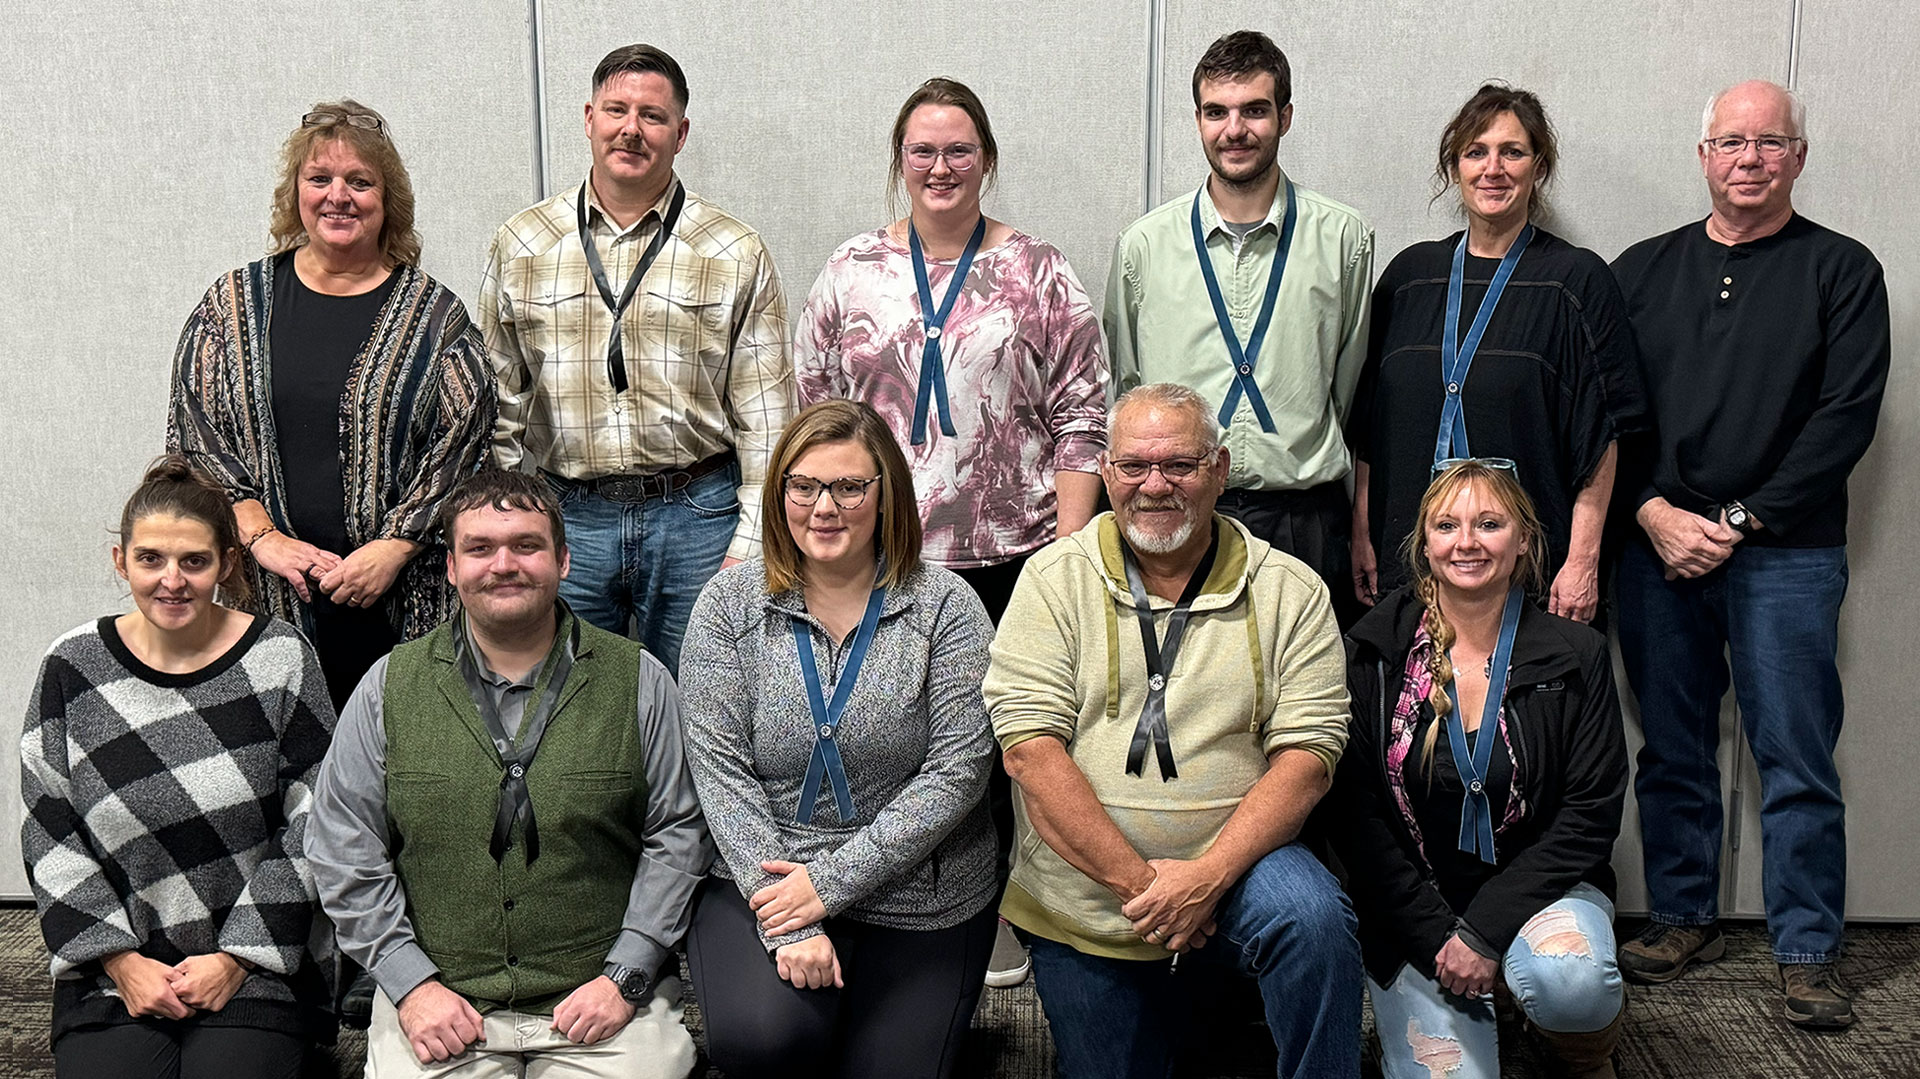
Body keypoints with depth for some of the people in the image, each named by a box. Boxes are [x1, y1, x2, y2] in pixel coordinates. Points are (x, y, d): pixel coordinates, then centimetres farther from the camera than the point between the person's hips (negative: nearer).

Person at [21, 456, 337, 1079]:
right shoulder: (72, 667, 3)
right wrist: (120, 961, -5)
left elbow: (309, 831, -2)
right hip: (112, 976, 2)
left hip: (258, 971, -1)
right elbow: (49, 838, 4)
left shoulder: (280, 659, -2)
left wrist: (235, 959, -7)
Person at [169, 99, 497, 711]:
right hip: (269, 599, 1)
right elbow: (193, 434, 7)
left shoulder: (433, 314, 5)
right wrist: (262, 536, -6)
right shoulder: (235, 304, 11)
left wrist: (394, 547, -11)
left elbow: (466, 443, -1)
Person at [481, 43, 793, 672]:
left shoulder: (737, 255, 3)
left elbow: (764, 417, 1)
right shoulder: (519, 247, 8)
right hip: (563, 519, 1)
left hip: (697, 515, -1)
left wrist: (750, 544, -5)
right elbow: (497, 404, 11)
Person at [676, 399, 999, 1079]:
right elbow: (719, 766, -7)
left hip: (915, 896, 0)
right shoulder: (730, 602, -1)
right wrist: (787, 922, -16)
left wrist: (832, 882, -15)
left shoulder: (944, 607, -4)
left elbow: (959, 770, -10)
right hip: (761, 879, 0)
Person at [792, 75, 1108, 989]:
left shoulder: (1039, 274, 4)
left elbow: (1081, 420, 2)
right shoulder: (850, 272, 9)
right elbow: (814, 415, 10)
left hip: (1009, 553, -1)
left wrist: (1067, 546, -5)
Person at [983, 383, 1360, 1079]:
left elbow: (1307, 754, -7)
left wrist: (1207, 876, -20)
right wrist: (1138, 881, -17)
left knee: (1313, 917, -30)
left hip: (1234, 868, -1)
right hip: (1081, 909, 1)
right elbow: (1030, 752, -10)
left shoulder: (1289, 591, 0)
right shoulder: (1054, 581, -2)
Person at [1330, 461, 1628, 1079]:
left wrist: (1485, 929, -15)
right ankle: (1403, 1023, 19)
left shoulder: (1575, 656, -2)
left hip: (1536, 886, 0)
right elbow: (1353, 815, -5)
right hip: (1413, 908, 0)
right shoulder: (1374, 653, -3)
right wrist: (1437, 938, -12)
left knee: (1566, 980, -32)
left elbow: (1591, 815, -6)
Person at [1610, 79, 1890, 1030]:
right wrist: (1654, 513, -8)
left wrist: (1741, 521, -11)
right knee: (1672, 753, 9)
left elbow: (1847, 417, -5)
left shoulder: (1842, 271, 4)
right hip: (1657, 549, 3)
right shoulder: (1642, 270, 12)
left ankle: (1807, 949, 11)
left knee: (1796, 762, 0)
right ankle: (1682, 918, 23)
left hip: (1785, 555, -2)